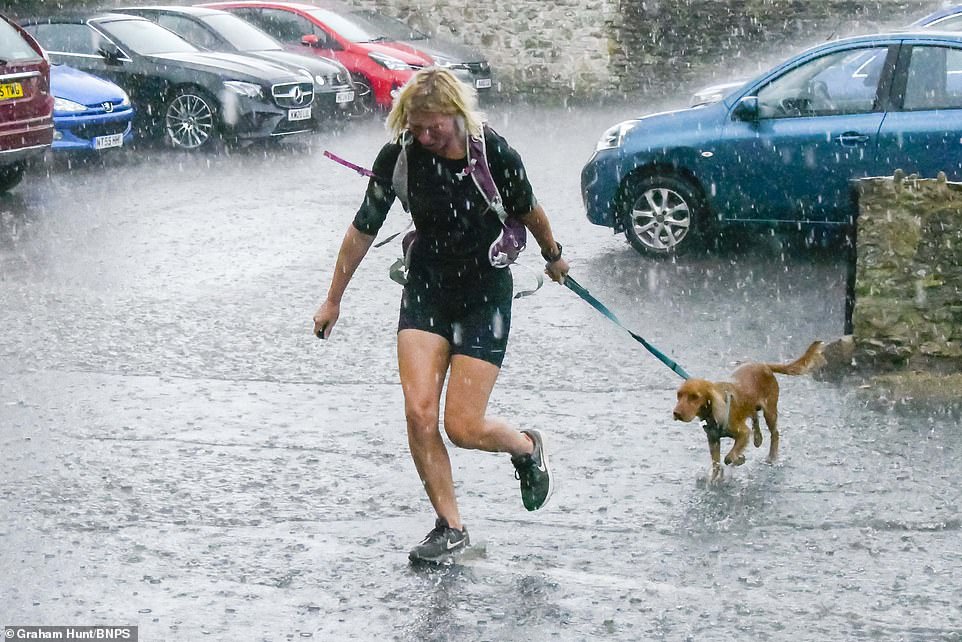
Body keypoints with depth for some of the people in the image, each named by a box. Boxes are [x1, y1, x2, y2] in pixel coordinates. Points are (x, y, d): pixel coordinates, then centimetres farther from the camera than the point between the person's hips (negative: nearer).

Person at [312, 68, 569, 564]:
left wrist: (553, 256, 22)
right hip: (426, 291, 3)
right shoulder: (400, 155, -11)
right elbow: (363, 230, 0)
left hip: (485, 294, -2)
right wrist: (333, 300, 7)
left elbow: (527, 210, 4)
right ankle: (450, 528, 6)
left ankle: (527, 447, 28)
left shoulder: (494, 153, -16)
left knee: (463, 427, -6)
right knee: (419, 412, -11)